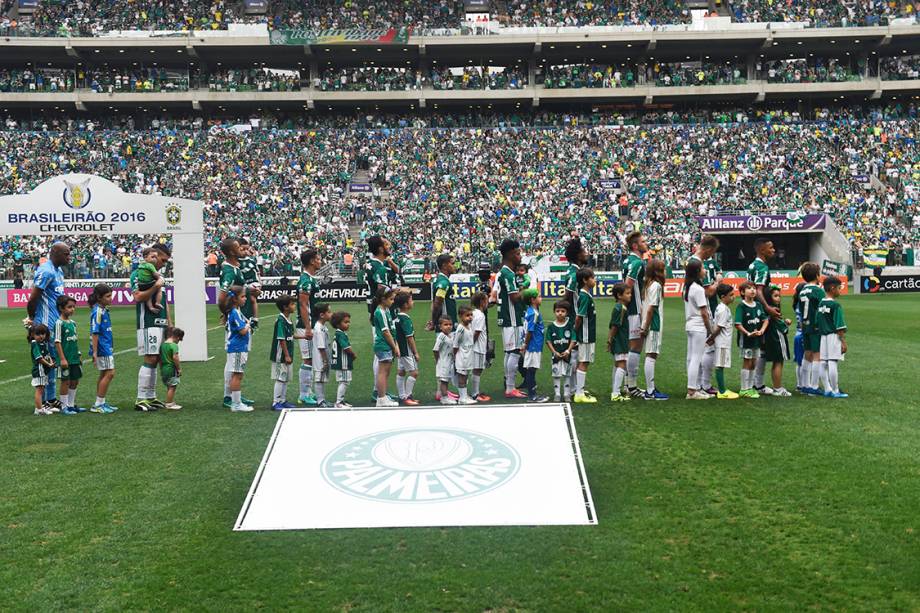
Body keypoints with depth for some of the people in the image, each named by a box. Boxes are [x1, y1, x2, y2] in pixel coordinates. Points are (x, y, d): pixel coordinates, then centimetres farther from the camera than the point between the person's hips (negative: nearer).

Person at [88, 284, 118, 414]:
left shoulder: (104, 310, 11)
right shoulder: (97, 312, -16)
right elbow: (94, 333, -18)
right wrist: (94, 353, -20)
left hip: (107, 348, 10)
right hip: (102, 349, -10)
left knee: (104, 374, 14)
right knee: (109, 373, -8)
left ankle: (101, 403, 22)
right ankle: (98, 405, -3)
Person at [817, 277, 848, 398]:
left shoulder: (820, 304, 8)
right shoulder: (835, 305, -12)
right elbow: (840, 326, -14)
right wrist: (843, 342, -11)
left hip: (823, 337, 7)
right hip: (834, 337, -7)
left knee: (823, 363, 6)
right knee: (833, 363, -5)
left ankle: (827, 389, 13)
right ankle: (835, 391, -2)